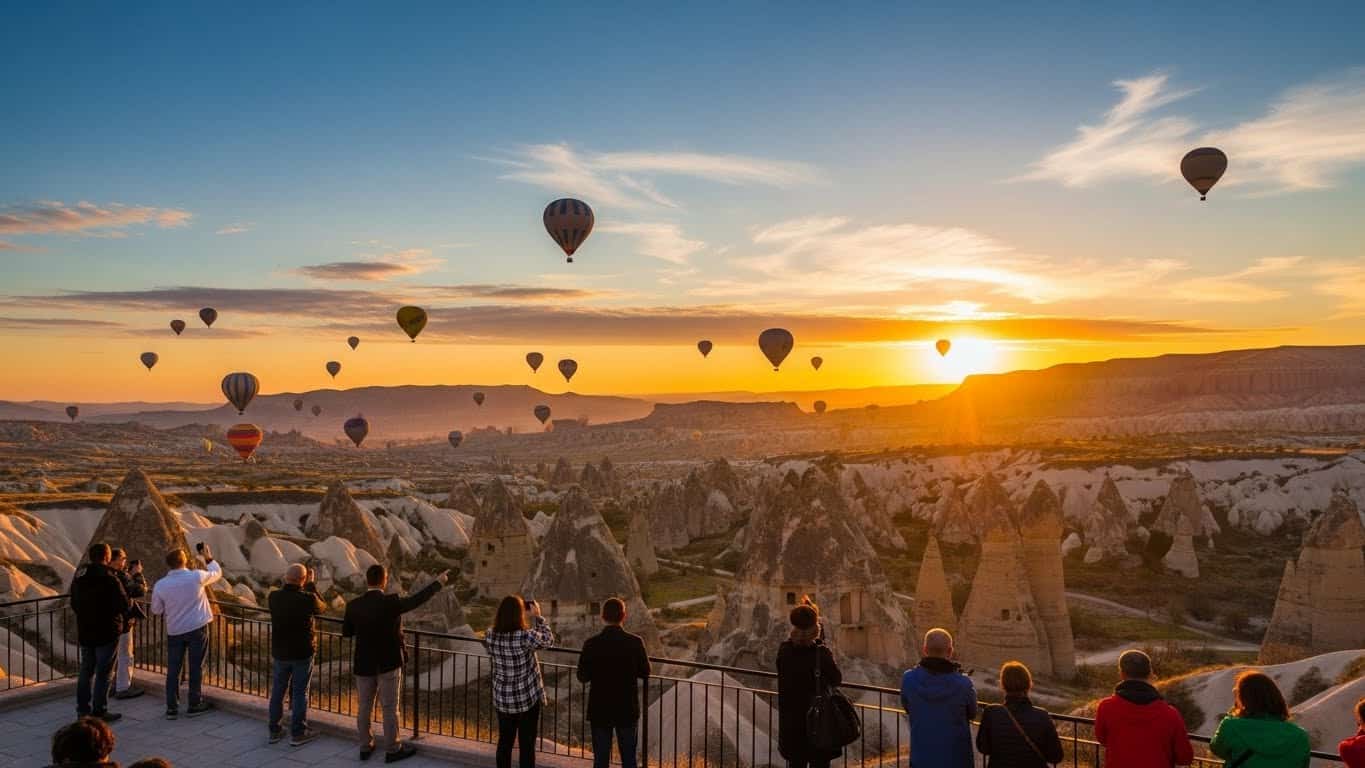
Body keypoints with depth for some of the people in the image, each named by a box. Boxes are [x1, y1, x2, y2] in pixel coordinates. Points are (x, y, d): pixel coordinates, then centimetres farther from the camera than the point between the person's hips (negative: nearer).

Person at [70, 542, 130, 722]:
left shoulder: (78, 577, 5)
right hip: (106, 633, -7)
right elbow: (123, 604, -20)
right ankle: (99, 712, 3)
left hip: (84, 632, 7)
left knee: (86, 670, 17)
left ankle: (82, 709, 23)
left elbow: (74, 604, 14)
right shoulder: (109, 578, -19)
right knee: (103, 672, 0)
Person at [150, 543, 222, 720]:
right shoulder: (197, 576, -13)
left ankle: (171, 708, 14)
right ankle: (195, 705, 15)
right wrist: (208, 558, 18)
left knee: (173, 670, 11)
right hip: (197, 629, -2)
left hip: (174, 631, 2)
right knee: (196, 668, 7)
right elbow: (217, 573, 6)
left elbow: (156, 610, 4)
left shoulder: (160, 585, -8)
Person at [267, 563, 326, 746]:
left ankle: (274, 731, 26)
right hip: (302, 653, -3)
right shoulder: (308, 598, -20)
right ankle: (297, 734, 15)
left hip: (279, 653, 3)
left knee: (277, 691, 17)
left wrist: (288, 581, 11)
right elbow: (322, 608, 1)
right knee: (300, 693, 8)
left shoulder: (273, 597, -11)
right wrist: (311, 585, 5)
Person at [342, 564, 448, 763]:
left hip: (363, 664, 4)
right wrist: (439, 582, 4)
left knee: (364, 707, 16)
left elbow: (346, 632, 6)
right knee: (390, 708, 6)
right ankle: (392, 749, 15)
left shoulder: (353, 605, -8)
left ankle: (365, 747, 26)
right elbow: (417, 599, -8)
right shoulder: (390, 602, -19)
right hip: (388, 663, -4)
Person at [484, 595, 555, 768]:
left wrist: (506, 611, 7)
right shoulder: (526, 636, -23)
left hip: (502, 700, 4)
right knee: (526, 745, 8)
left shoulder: (490, 635, -10)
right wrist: (538, 616, 1)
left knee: (504, 742, 17)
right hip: (528, 699, -4)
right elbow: (548, 640, -6)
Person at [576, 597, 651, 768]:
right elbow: (645, 673, 0)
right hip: (627, 709, 0)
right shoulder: (635, 642, -11)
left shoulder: (592, 644, -12)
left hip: (600, 710, 0)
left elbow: (582, 677, -4)